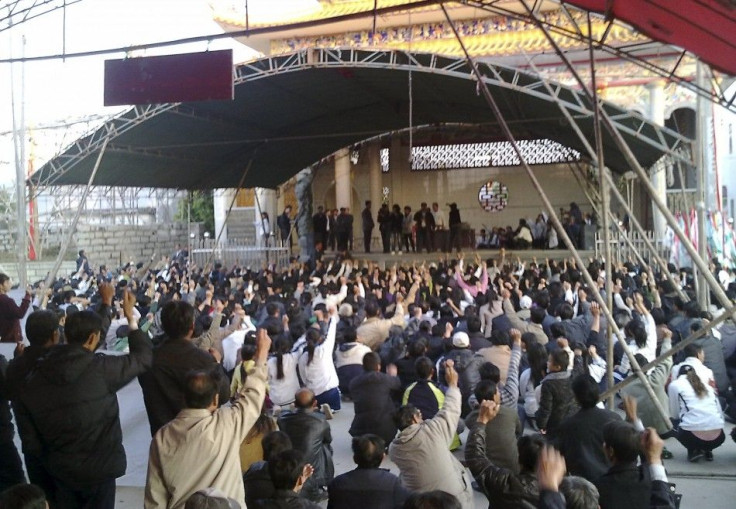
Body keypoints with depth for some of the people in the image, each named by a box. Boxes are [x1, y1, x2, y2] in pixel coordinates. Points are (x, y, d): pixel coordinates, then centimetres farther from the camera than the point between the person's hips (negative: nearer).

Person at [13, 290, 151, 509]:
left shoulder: (30, 381, -8)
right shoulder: (101, 368, -21)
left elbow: (30, 441, -1)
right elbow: (143, 357, -7)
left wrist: (49, 461, 15)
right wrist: (130, 316, -1)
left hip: (59, 469, 4)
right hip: (99, 466, -4)